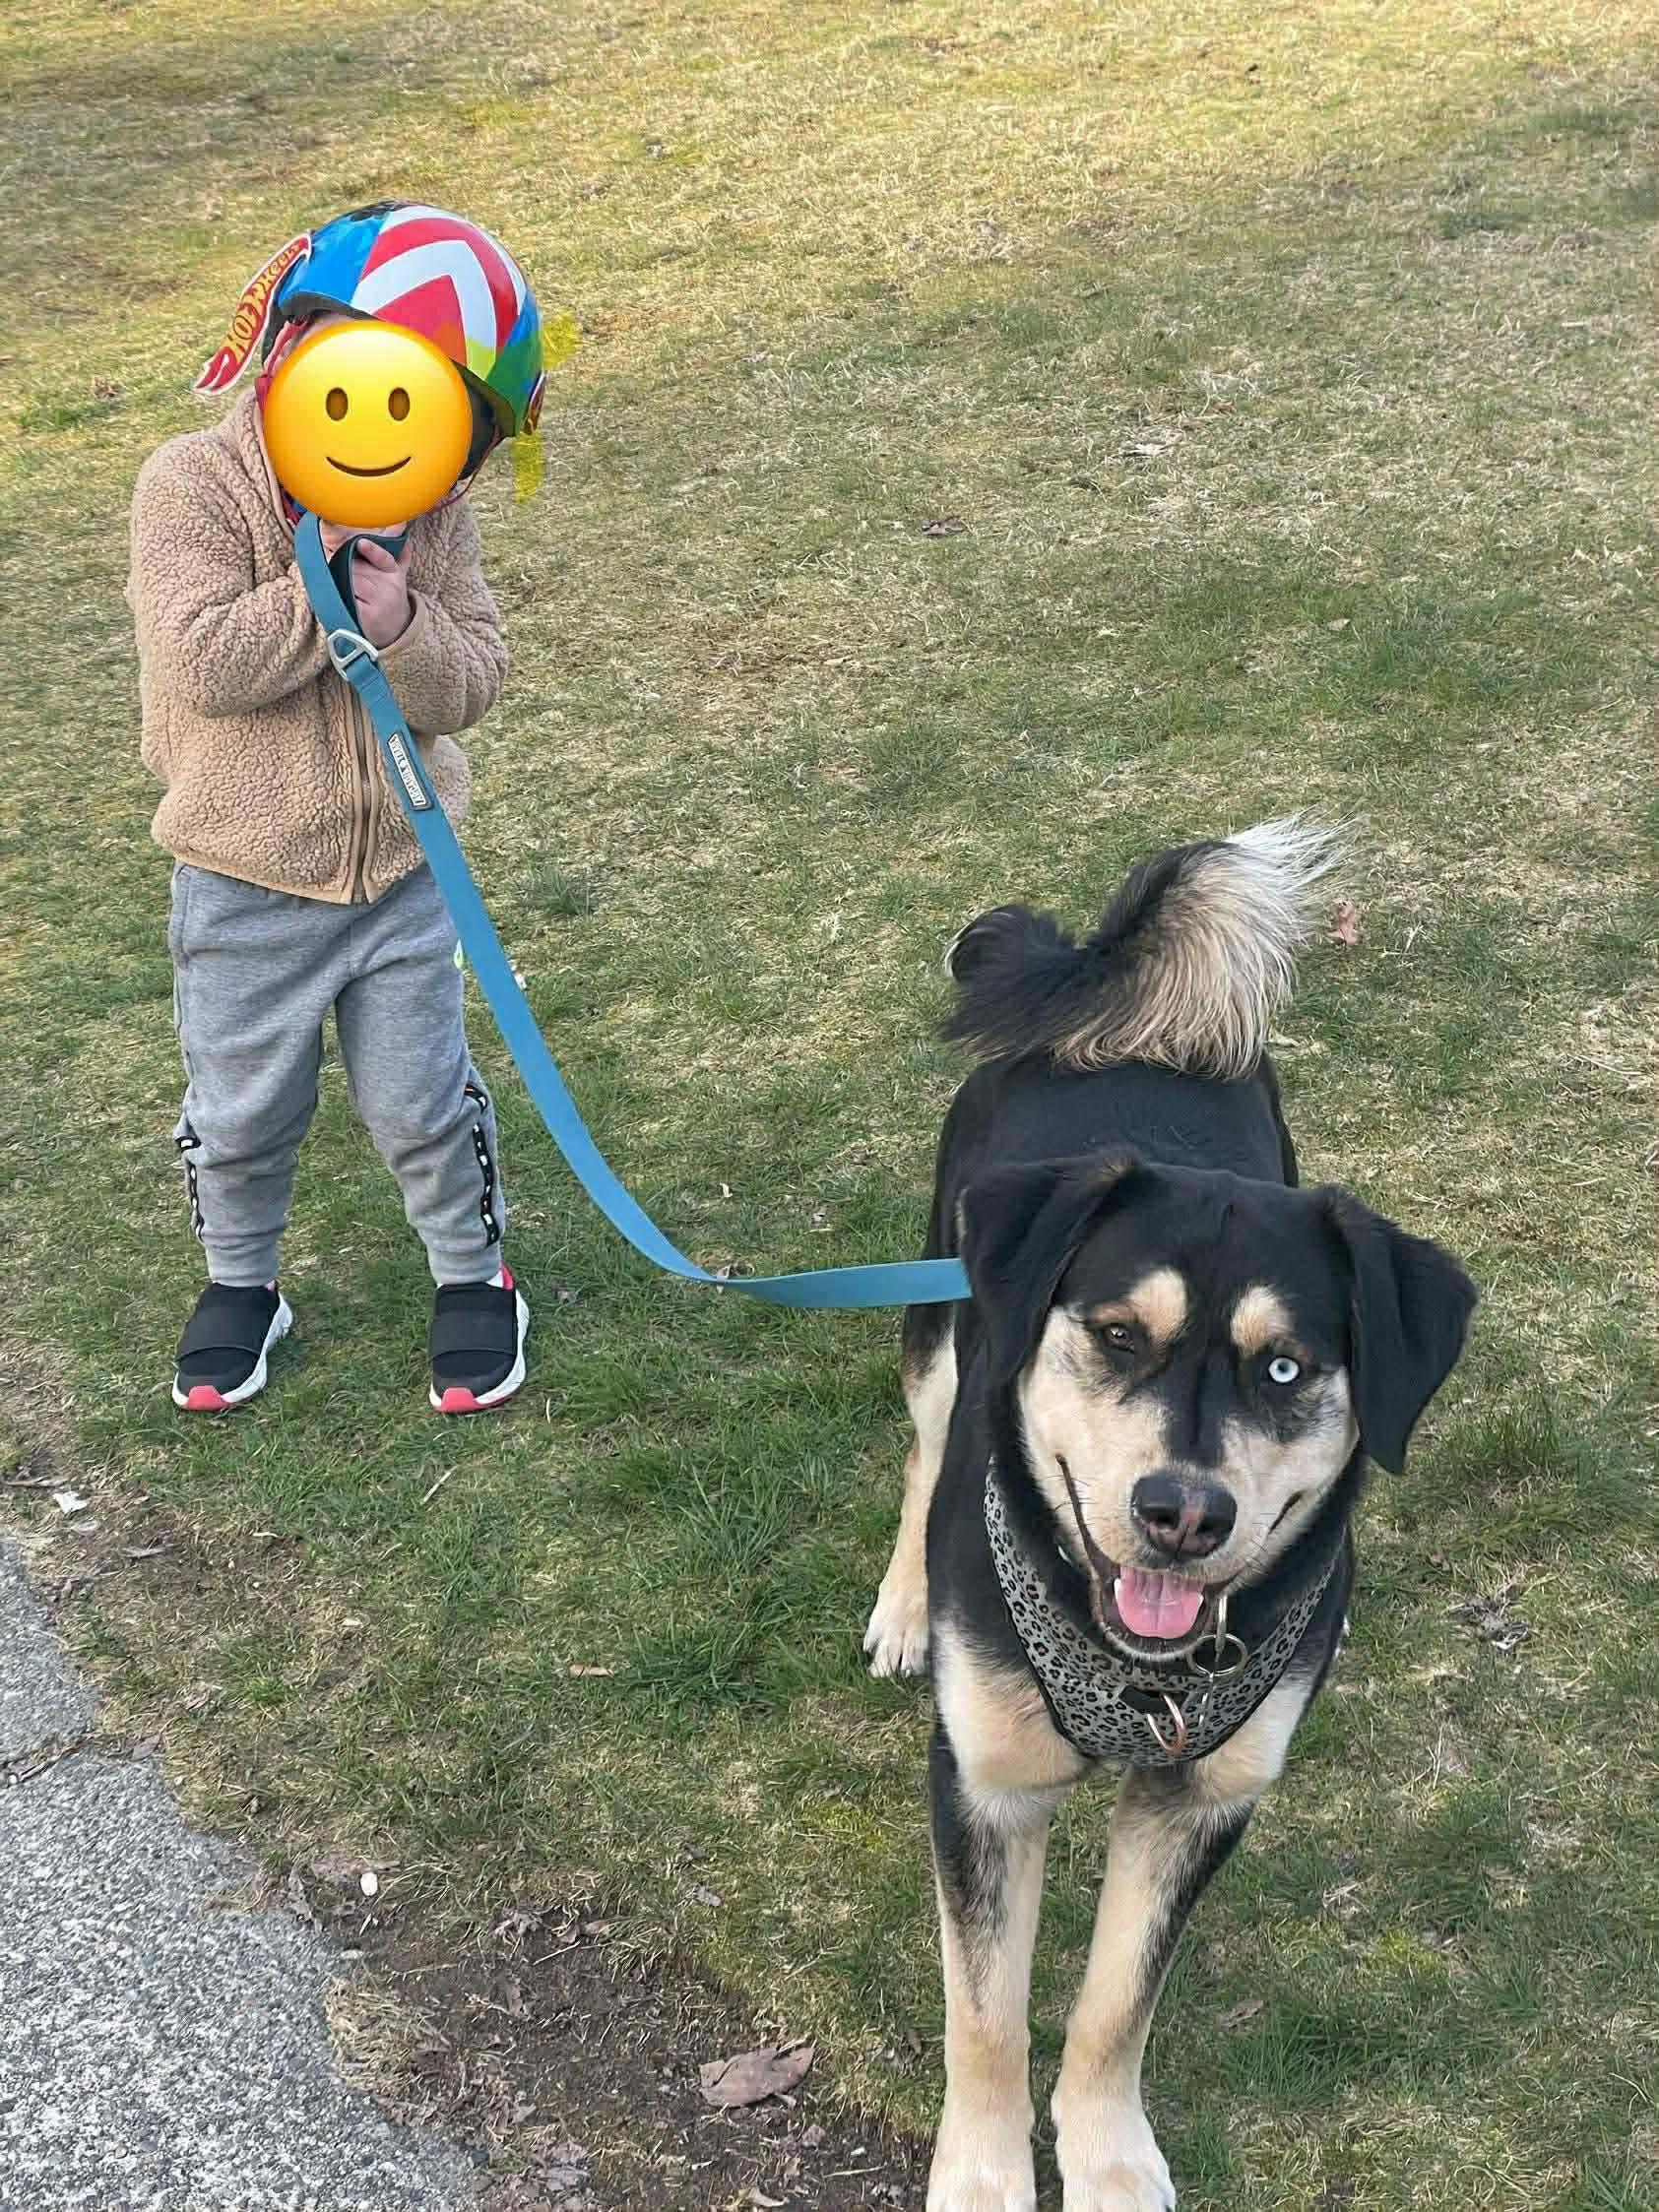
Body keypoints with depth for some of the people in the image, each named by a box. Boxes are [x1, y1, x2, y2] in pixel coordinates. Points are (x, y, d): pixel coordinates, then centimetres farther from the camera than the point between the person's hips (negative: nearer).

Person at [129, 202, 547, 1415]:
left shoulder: (431, 510, -6)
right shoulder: (194, 487, -17)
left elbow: (473, 683, -8)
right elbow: (203, 661, -28)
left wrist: (408, 624, -28)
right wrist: (338, 577, -27)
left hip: (401, 874, 2)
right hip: (245, 892, -2)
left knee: (425, 1101, 14)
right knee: (240, 1114, 16)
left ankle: (474, 1273, 37)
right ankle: (240, 1282, 41)